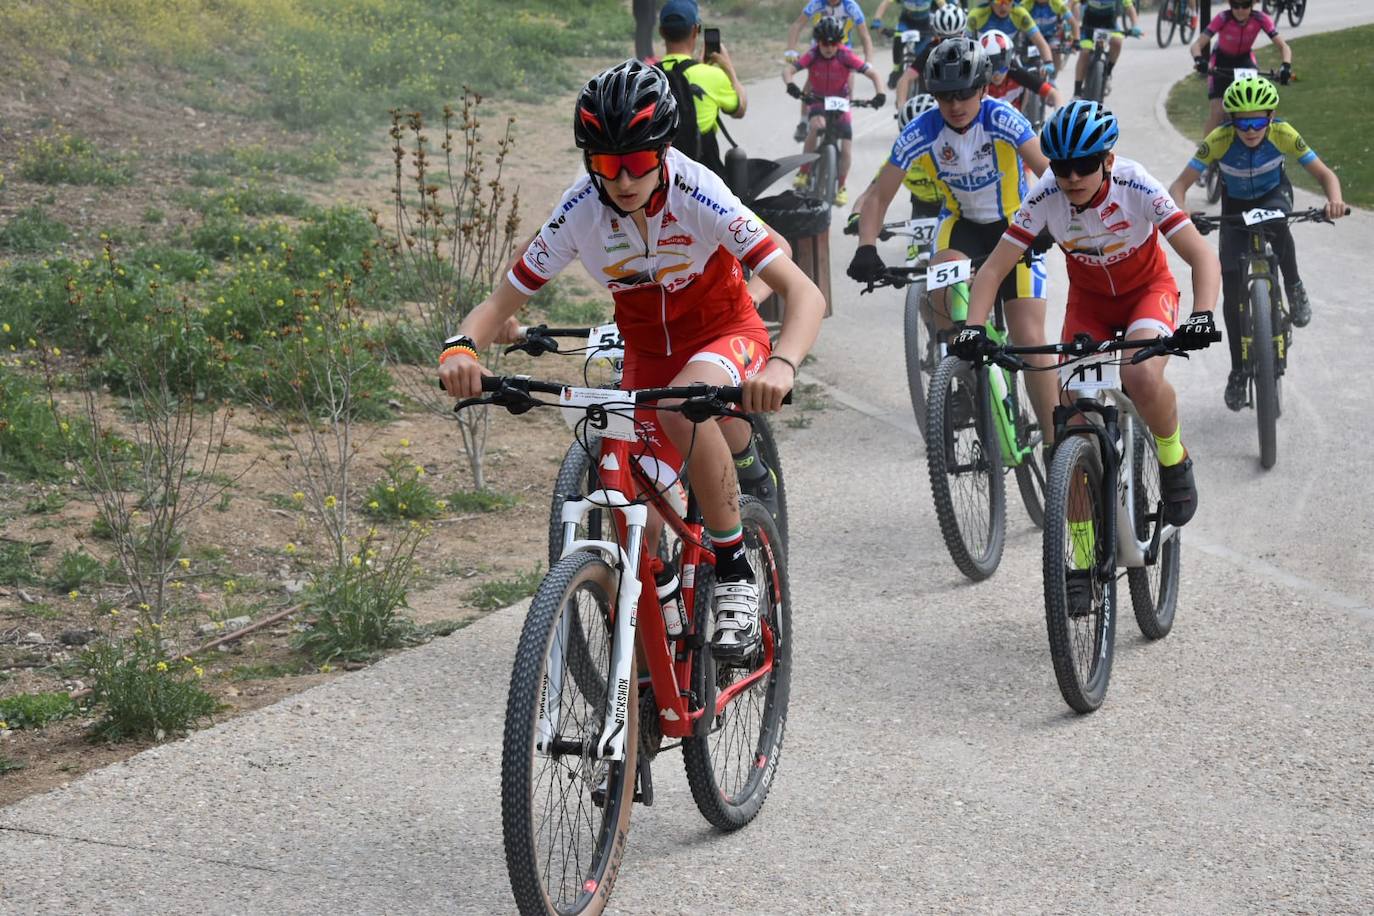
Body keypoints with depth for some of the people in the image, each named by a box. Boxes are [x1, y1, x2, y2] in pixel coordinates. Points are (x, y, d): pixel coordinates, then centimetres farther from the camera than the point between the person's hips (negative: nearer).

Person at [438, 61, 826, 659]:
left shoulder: (698, 196, -27)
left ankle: (735, 576, -21)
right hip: (648, 354, 4)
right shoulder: (579, 211, -18)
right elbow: (501, 303, -12)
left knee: (684, 405, -38)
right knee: (641, 526, -8)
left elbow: (804, 292, -33)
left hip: (727, 337, -3)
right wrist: (461, 347, -35)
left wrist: (782, 366, -53)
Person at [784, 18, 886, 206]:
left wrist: (879, 94, -39)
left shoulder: (845, 56, -22)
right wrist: (790, 85, -53)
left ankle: (841, 187, 19)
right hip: (818, 101, -1)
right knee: (817, 125, -34)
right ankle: (804, 172, -20)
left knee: (845, 149, -6)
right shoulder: (813, 56, -21)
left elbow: (872, 74, -22)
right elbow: (788, 69, -32)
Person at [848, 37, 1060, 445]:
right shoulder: (919, 133, -18)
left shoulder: (1002, 119, -24)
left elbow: (1048, 174, -33)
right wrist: (866, 249, -31)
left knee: (1029, 339, -10)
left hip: (1015, 224, -2)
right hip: (961, 223, 2)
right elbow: (879, 197, -15)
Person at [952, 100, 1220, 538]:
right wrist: (974, 328, -35)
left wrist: (1202, 318, -47)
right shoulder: (1045, 198, -24)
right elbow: (993, 268, -19)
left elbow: (1204, 259, -30)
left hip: (1148, 290, -3)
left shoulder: (1137, 188, -30)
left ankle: (1174, 458, -3)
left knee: (1141, 377, -32)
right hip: (1088, 300, 3)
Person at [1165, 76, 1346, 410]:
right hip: (1235, 206, 1)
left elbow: (1325, 173, -26)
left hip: (1274, 195, -1)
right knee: (1232, 291, -7)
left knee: (1275, 223, -39)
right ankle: (1239, 371, 10)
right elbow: (1180, 185, -30)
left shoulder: (1283, 135, -29)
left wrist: (1334, 199, -48)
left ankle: (1294, 288, -13)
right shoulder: (1219, 140, -30)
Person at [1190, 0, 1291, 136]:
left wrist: (1286, 66, -47)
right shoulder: (1223, 18, -30)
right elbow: (1197, 45, -34)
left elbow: (1283, 46, -26)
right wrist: (1199, 60, -57)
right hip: (1221, 62, -2)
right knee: (1216, 112, -14)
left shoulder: (1260, 19, -26)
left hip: (1245, 59, 2)